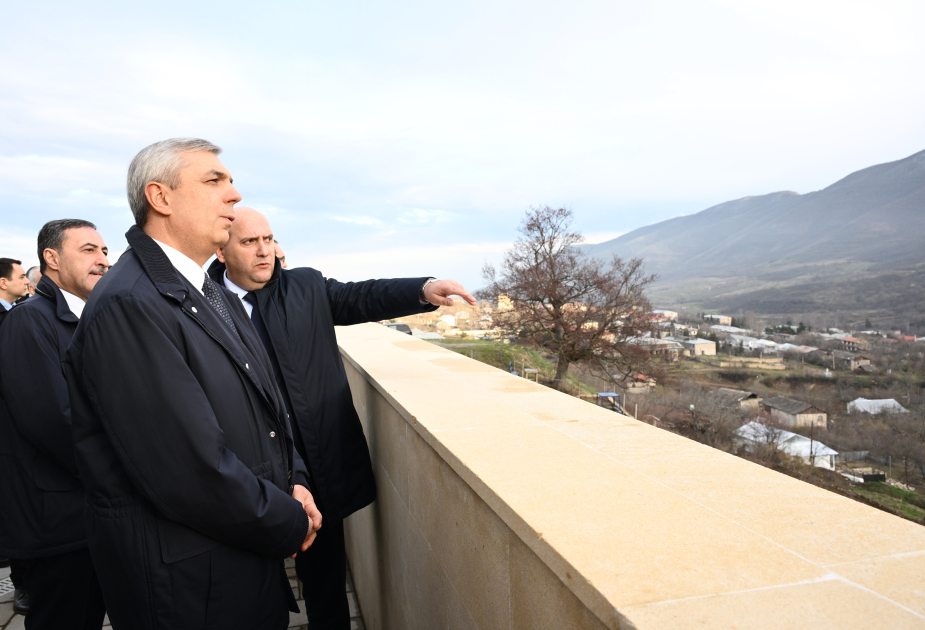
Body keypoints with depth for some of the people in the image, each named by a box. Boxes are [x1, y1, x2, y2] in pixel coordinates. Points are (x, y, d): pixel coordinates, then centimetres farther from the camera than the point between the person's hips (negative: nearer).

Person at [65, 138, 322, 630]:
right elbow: (190, 470, -28)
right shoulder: (127, 306, -23)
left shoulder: (217, 296, 8)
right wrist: (291, 524, -14)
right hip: (188, 583, -8)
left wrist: (295, 482, -2)